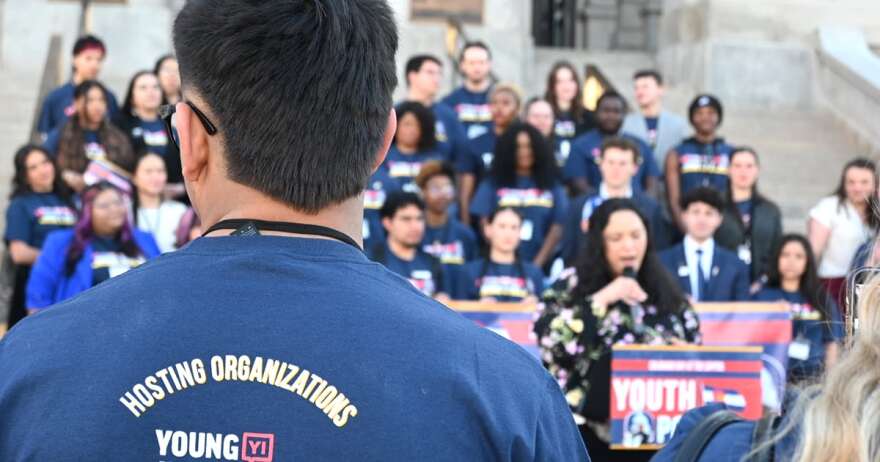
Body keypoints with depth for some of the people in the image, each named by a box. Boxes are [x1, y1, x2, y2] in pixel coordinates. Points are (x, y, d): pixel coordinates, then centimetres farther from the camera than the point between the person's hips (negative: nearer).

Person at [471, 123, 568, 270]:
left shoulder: (551, 186, 9)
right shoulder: (492, 184, 7)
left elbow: (557, 228, 4)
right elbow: (486, 225, 2)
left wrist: (537, 264, -7)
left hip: (540, 267, 1)